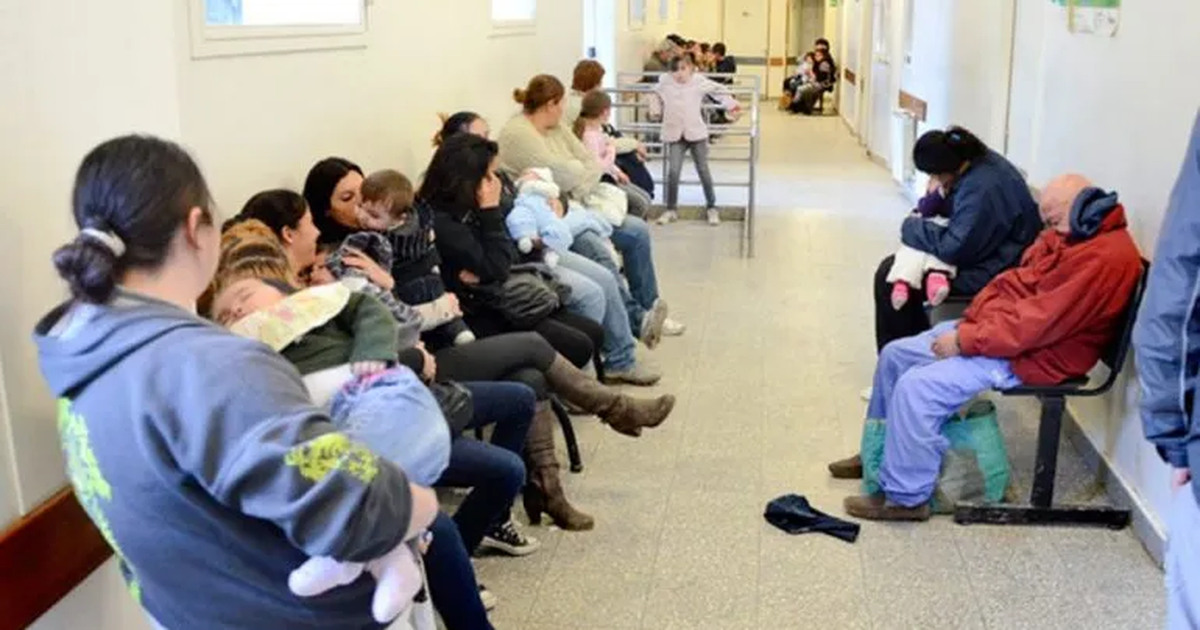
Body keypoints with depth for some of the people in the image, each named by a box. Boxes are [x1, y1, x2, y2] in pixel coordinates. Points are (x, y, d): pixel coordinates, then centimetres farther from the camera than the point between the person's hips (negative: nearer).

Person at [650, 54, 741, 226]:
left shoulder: (700, 81, -5)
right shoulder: (664, 83, -1)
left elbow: (719, 90, 10)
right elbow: (657, 96, 22)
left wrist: (731, 105, 10)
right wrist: (655, 111, 15)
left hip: (696, 133, -1)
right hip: (675, 134, 1)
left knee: (703, 171, 7)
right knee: (673, 172, -8)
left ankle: (711, 207, 21)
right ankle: (671, 209, 7)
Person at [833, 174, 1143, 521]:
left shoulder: (1105, 258, -24)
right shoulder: (1066, 235, 8)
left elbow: (1036, 323, -27)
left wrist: (965, 340, -20)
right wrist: (969, 322, -1)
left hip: (1028, 356, -11)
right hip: (994, 326, 11)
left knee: (917, 386, -24)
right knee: (894, 355, 11)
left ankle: (906, 497, -10)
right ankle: (878, 452, 27)